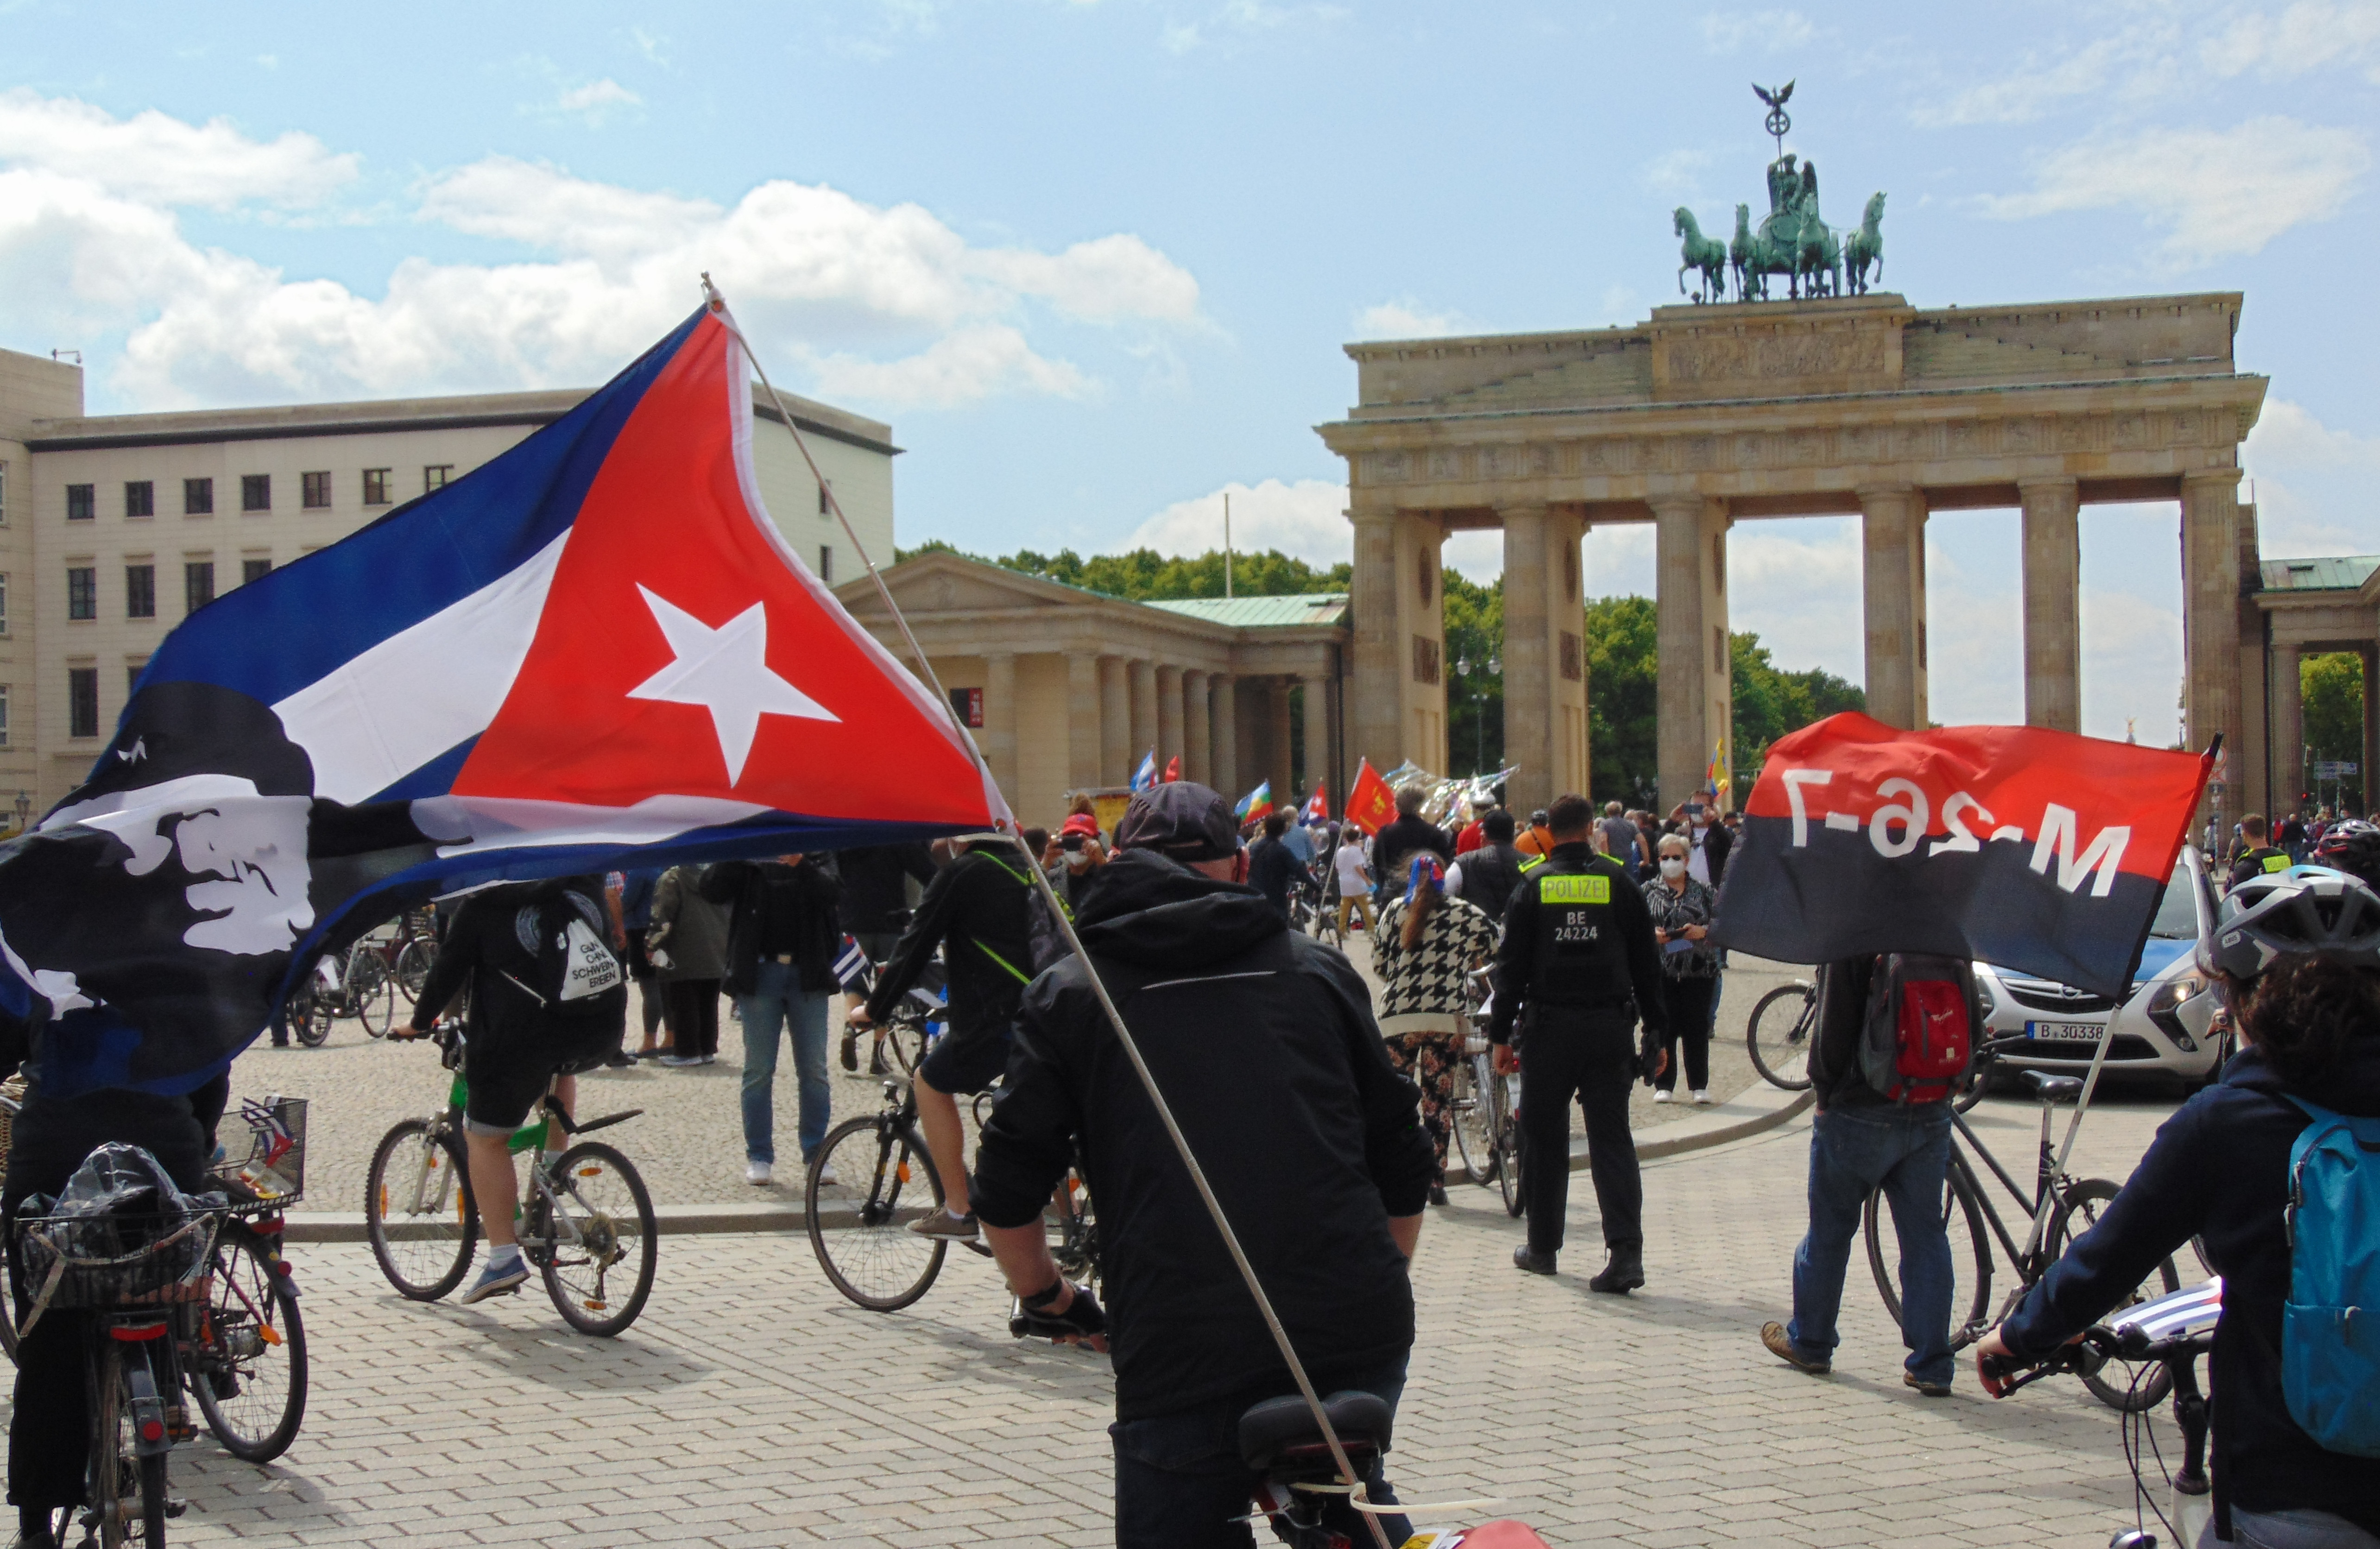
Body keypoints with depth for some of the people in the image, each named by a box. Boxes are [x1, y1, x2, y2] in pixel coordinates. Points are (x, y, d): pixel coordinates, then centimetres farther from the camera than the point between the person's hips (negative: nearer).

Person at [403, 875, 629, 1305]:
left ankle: (504, 1259, 7)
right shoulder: (582, 883, 13)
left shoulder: (481, 906, 2)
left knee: (484, 1139, 13)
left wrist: (420, 1023, 22)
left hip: (527, 1037, -4)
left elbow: (449, 970, 6)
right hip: (605, 1032, 4)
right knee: (559, 1065, 39)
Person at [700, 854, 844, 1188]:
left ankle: (816, 1156, 11)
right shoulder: (749, 862, 8)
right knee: (759, 1070, 3)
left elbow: (832, 892, -11)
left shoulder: (817, 858, 9)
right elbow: (710, 889, -7)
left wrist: (800, 863, -26)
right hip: (760, 972, 0)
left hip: (808, 974, 0)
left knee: (814, 1071, 3)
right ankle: (759, 1157, 10)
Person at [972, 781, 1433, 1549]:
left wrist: (1047, 1294, 22)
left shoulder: (1069, 993, 9)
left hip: (1184, 1358, -2)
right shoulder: (1320, 971, 16)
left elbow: (1007, 1193, 5)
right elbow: (1405, 1167, 17)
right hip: (1358, 1337, 3)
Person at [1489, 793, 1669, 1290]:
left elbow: (1512, 965, 0)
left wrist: (1501, 1034, 5)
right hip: (1609, 1026, 1)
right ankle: (1627, 1252, -11)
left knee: (1545, 1137, 11)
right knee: (1612, 1137, 1)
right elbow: (1647, 963, 6)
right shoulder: (1619, 882, 3)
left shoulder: (1533, 885, 1)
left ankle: (1543, 1247, 19)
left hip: (1550, 1025, -1)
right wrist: (1656, 1031, 12)